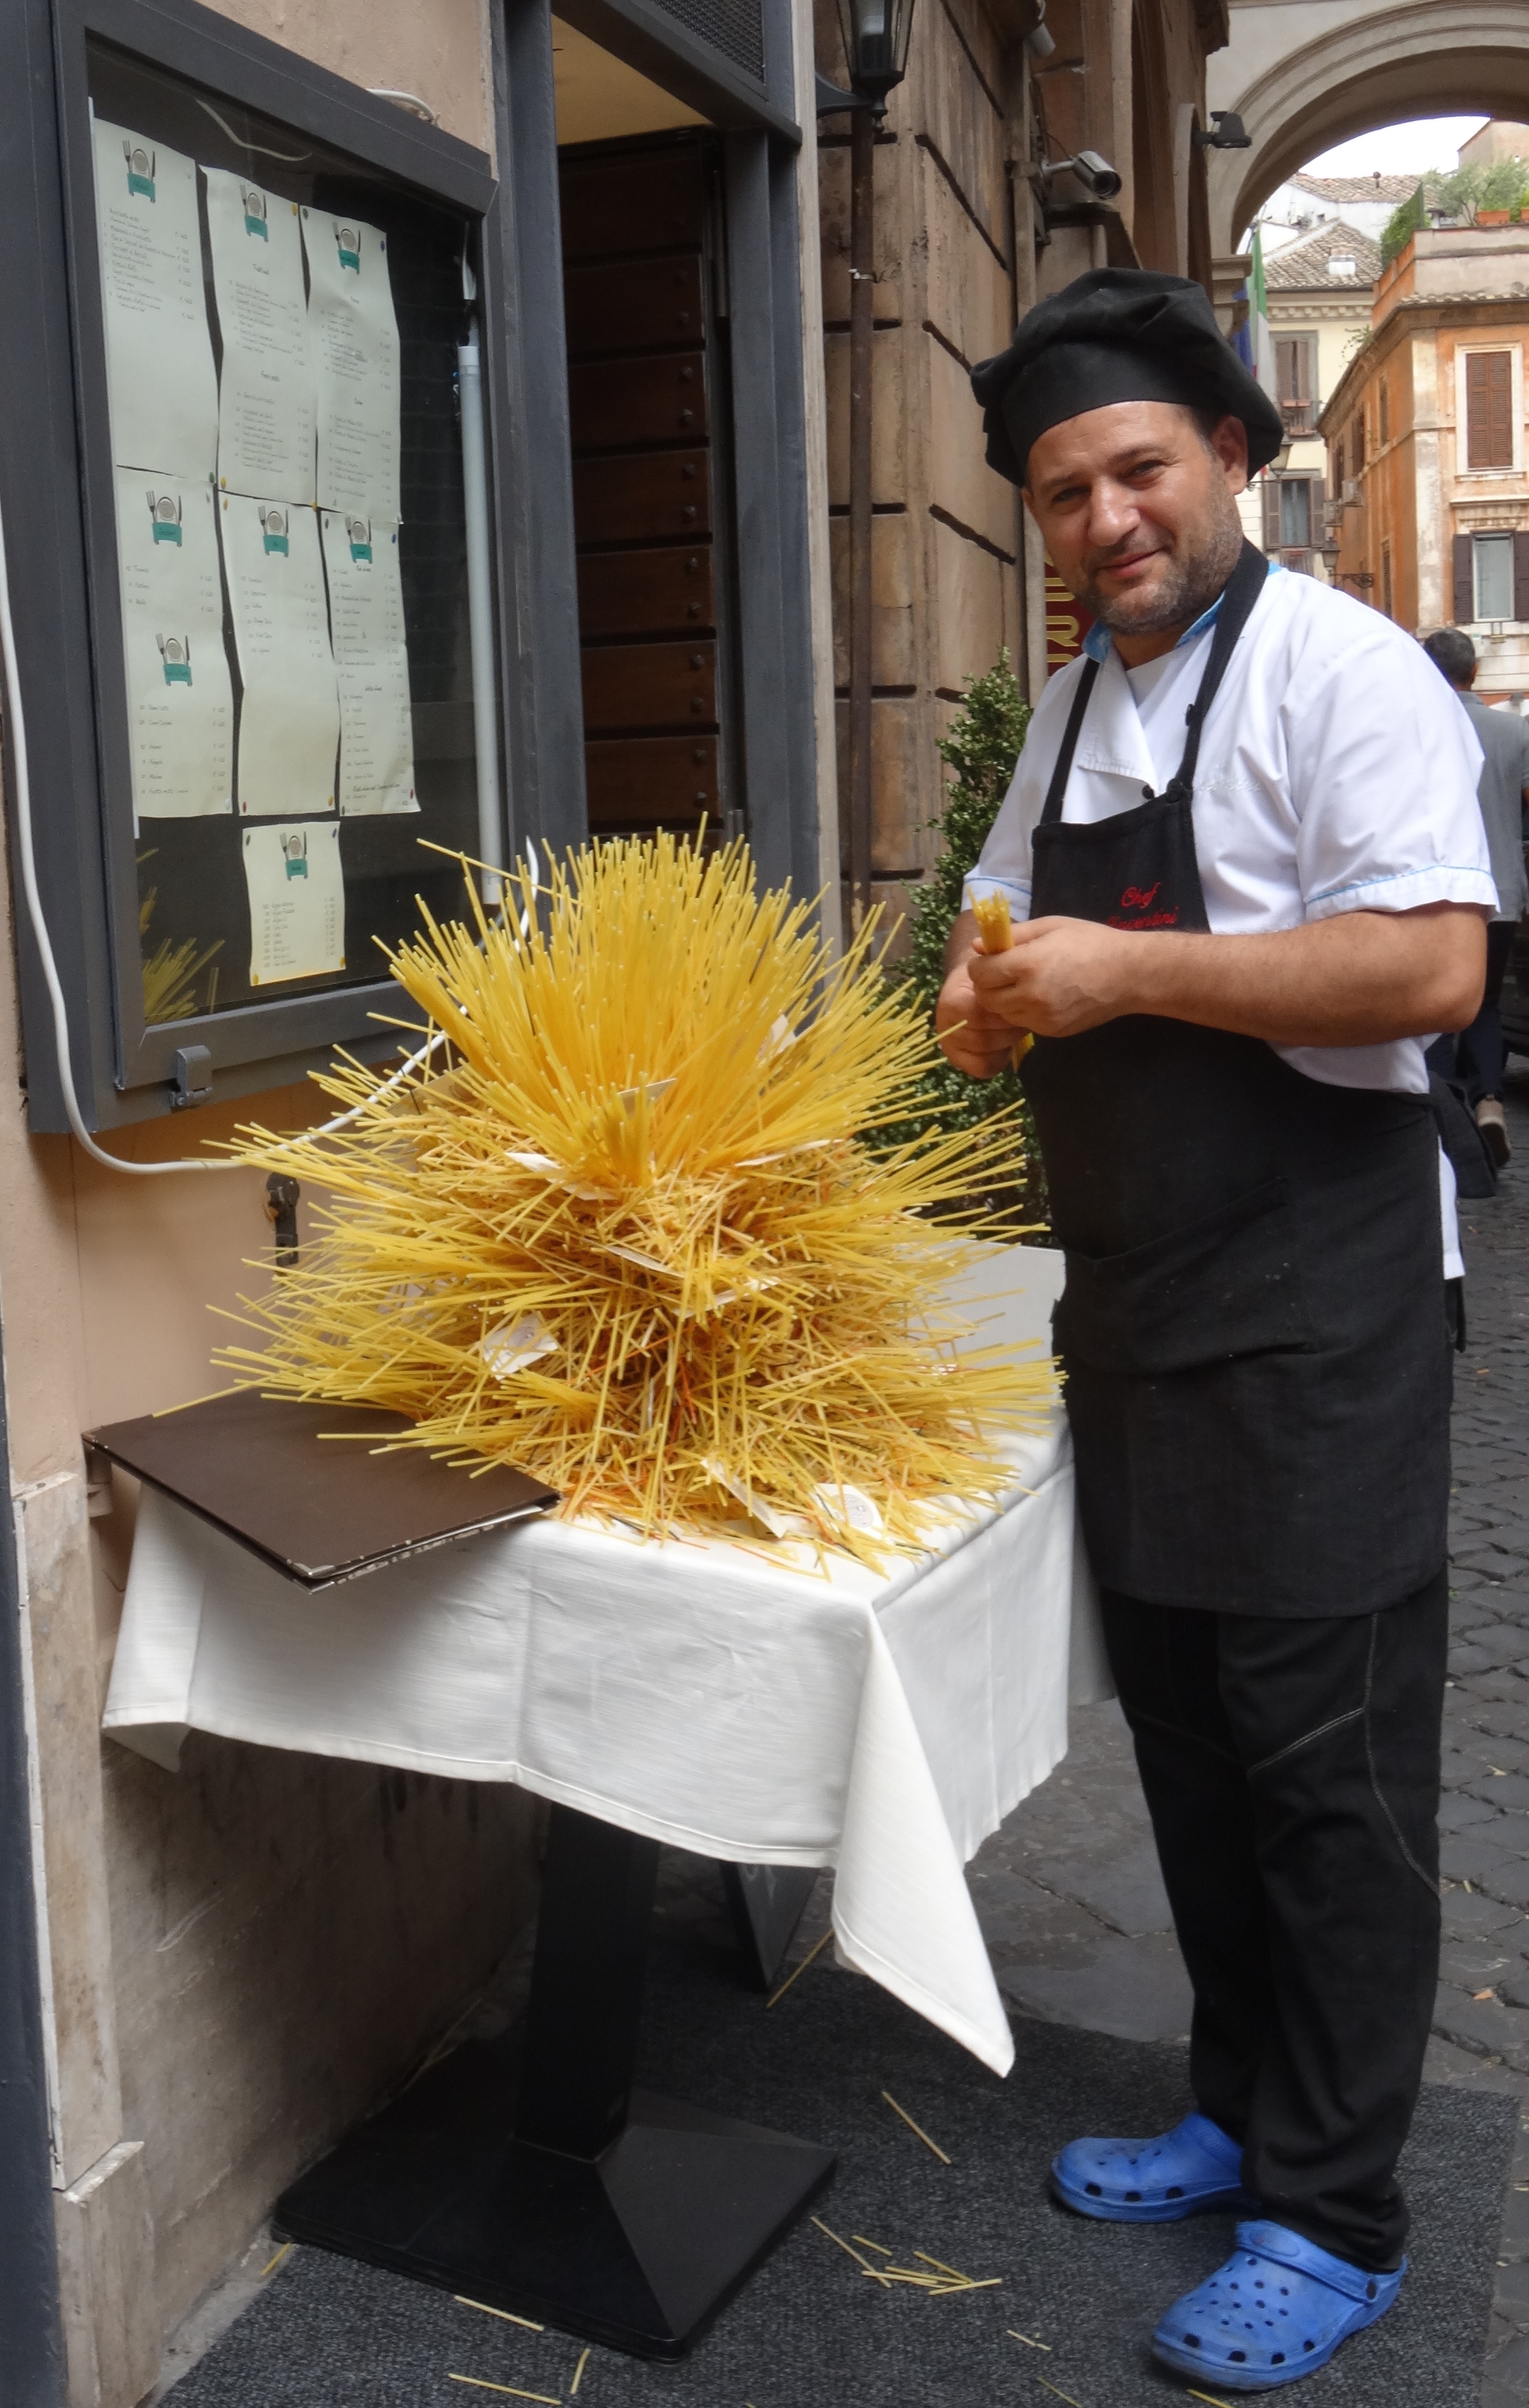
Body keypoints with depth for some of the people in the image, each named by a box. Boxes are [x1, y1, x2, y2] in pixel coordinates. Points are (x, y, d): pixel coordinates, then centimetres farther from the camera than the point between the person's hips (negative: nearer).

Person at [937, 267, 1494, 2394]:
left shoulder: (1337, 670, -11)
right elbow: (1003, 922, 24)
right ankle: (1242, 2111, 35)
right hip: (1132, 1303, 8)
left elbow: (1435, 966, -22)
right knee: (1186, 1735, 17)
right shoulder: (1072, 708, 14)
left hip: (1313, 1319, -8)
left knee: (1326, 1765, 2)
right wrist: (987, 989, 1)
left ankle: (1334, 2217, 18)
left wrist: (1129, 971, -22)